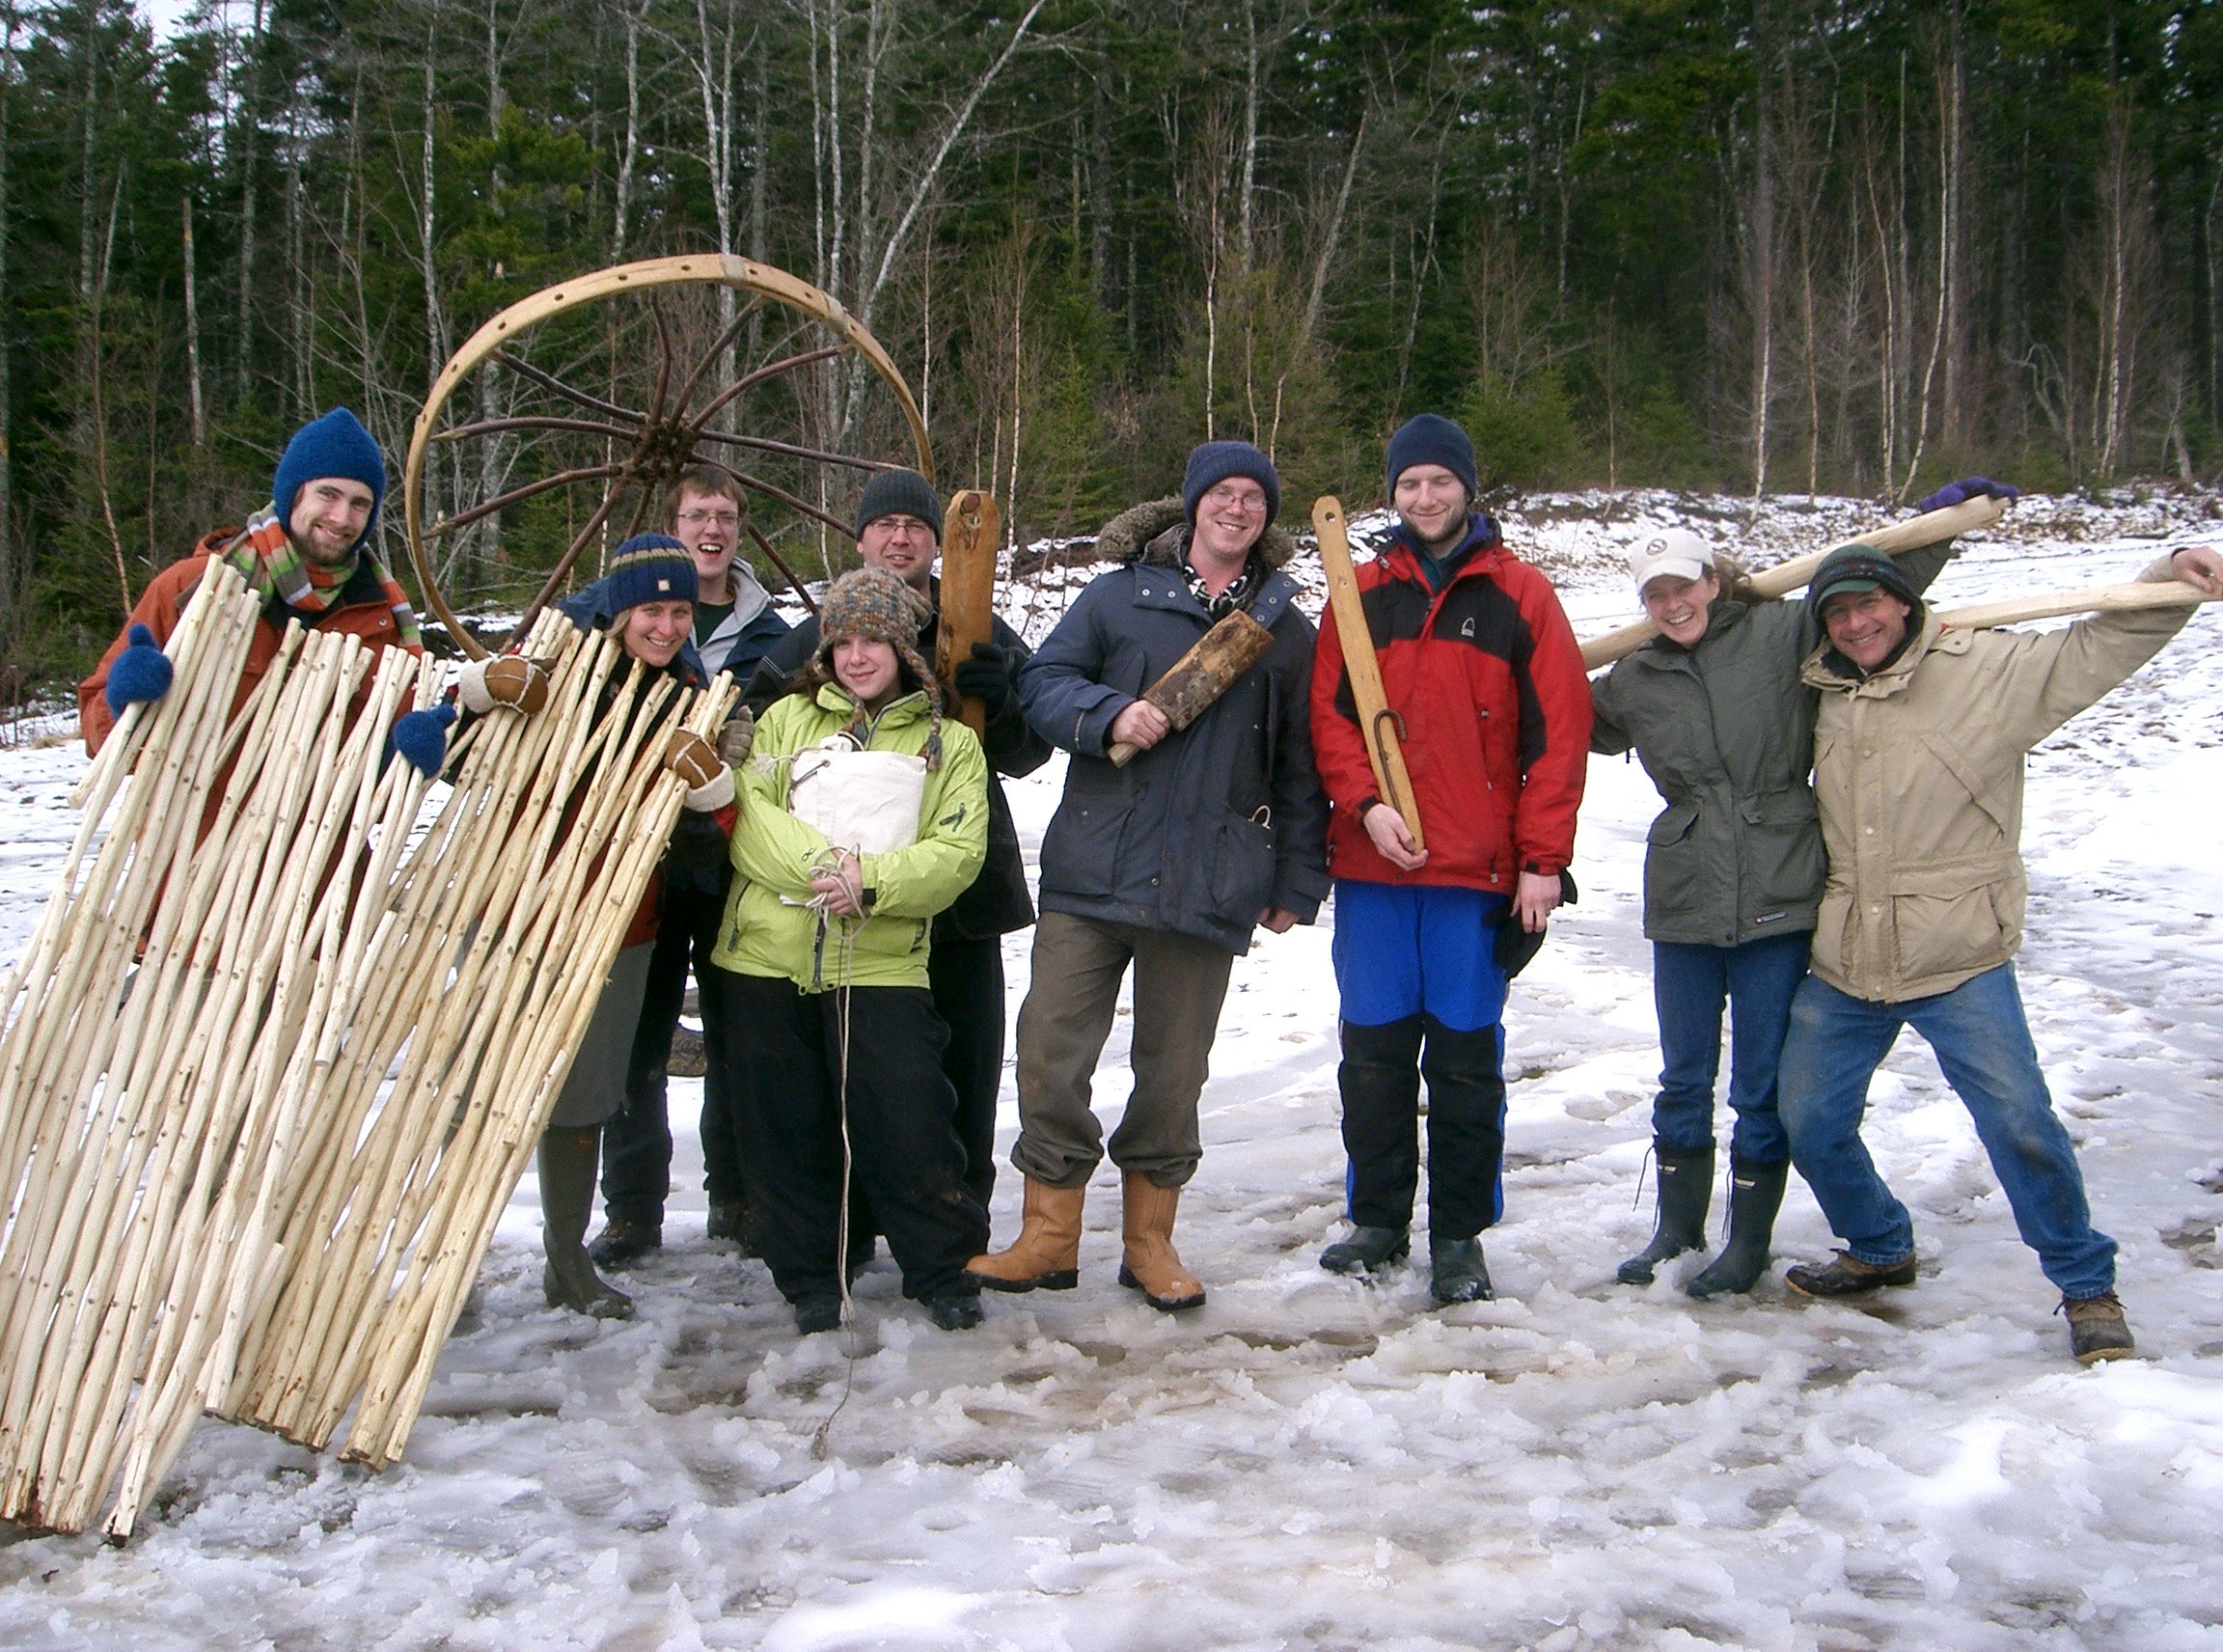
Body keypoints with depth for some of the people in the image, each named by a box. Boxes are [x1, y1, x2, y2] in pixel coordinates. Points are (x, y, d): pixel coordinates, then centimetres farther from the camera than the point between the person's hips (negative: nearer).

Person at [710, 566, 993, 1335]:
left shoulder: (949, 743, 9)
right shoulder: (787, 719, 13)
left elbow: (958, 852, -5)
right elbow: (747, 812, -2)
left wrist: (870, 882, -20)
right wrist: (819, 865, -19)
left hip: (883, 964, -2)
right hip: (766, 958, 2)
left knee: (908, 1123, -5)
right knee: (784, 1129, 8)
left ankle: (942, 1268, 15)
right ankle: (808, 1278, 24)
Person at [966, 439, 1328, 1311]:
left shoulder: (1288, 632, 11)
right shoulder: (1119, 596, 6)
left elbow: (1300, 770, 13)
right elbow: (1043, 680, 4)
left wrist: (1295, 882, 9)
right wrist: (1109, 714, -15)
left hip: (1208, 884, 1)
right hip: (1092, 872, 0)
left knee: (1173, 1071, 7)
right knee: (1051, 1052, -3)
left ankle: (1149, 1240, 23)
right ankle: (1049, 1235, 12)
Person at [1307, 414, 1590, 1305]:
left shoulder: (1519, 595, 3)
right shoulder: (1362, 594, 10)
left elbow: (1559, 732, -1)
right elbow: (1328, 712, 6)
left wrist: (1543, 859, -6)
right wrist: (1366, 803, -10)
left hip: (1478, 870, -2)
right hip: (1371, 865, 2)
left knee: (1465, 1056, 3)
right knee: (1373, 1050, 8)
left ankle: (1459, 1236, 14)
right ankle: (1377, 1219, 22)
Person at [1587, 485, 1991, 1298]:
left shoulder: (1783, 634, -1)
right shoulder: (1632, 682, 8)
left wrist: (1940, 520, 4)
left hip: (1778, 896, -3)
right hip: (1683, 902, 3)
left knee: (1762, 1085, 5)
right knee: (1684, 1078, 14)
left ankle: (1750, 1241, 21)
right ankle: (1677, 1225, 31)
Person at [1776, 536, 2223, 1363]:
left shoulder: (1983, 669, -5)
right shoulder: (1823, 693, 8)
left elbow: (2098, 647, -7)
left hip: (1959, 962, -5)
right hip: (1842, 967, 5)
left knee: (2019, 1122, -6)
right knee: (1810, 1120, 10)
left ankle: (2087, 1286, 14)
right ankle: (1879, 1249, 35)